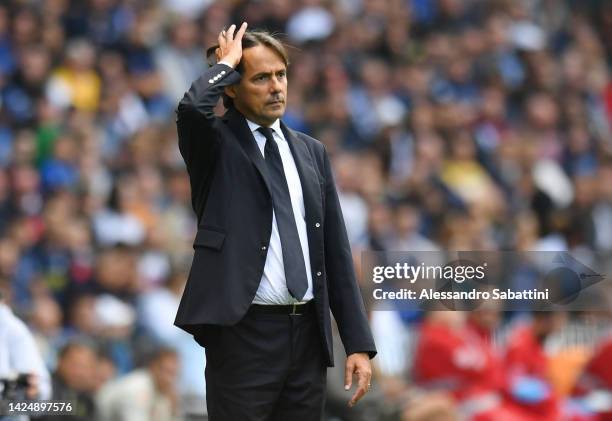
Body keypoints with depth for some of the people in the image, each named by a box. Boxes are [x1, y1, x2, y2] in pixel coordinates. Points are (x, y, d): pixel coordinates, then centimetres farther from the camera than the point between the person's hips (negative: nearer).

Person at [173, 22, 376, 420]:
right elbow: (193, 107, -26)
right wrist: (225, 64, -6)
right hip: (244, 332, -5)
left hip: (308, 333, 5)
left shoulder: (312, 152, 14)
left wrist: (359, 342, 6)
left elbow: (336, 252, 12)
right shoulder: (216, 144, 0)